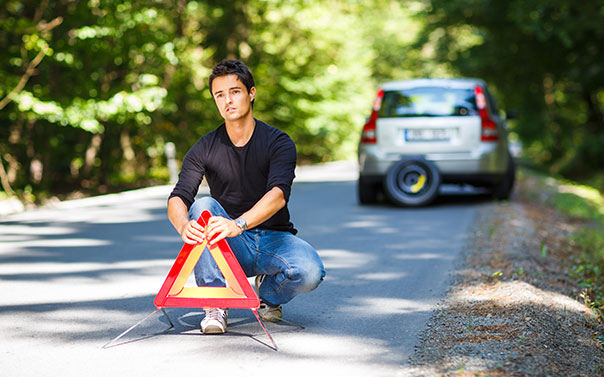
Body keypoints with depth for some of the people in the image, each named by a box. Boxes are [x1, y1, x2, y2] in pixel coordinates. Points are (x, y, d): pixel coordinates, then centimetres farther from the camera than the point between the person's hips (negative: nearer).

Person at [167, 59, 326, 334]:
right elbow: (177, 199, -14)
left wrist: (238, 224, -46)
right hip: (230, 249, 1)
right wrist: (184, 226, -40)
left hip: (273, 237, -1)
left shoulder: (278, 143, -9)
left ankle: (268, 295, 6)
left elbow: (278, 195, -27)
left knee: (310, 272, -32)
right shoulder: (205, 149, -1)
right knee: (203, 206, -28)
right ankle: (214, 305, -23)